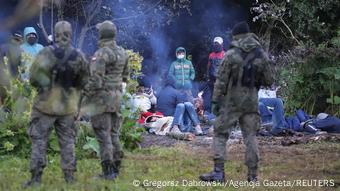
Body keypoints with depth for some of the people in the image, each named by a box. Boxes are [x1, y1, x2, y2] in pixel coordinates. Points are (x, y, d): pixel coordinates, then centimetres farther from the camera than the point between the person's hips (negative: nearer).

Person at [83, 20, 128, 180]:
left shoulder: (101, 54, -16)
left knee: (103, 134, -5)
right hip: (117, 96, 8)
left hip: (102, 98, -8)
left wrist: (86, 95, -11)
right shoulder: (122, 53, 8)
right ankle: (116, 167, 16)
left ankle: (108, 171, -7)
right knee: (113, 133, 14)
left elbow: (95, 79, -21)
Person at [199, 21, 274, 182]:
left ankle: (218, 172, -5)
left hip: (231, 102, -3)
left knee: (220, 134, 3)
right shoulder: (261, 55, 1)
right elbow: (268, 81, 7)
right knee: (250, 136, 9)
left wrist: (215, 100, -3)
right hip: (251, 101, 3)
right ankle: (252, 174, 6)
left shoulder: (231, 55, -10)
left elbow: (221, 80, -9)